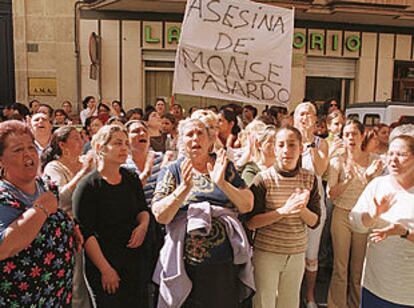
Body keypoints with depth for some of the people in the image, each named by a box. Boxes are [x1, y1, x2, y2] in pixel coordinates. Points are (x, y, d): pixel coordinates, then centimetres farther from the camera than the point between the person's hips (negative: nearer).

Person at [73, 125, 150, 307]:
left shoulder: (132, 179, 5)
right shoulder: (87, 186, -12)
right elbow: (85, 233, -14)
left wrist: (143, 224, -6)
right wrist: (105, 269, -15)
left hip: (135, 259, 5)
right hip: (103, 265, -5)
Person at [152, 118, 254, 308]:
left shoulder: (225, 166, 5)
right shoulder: (172, 171, 1)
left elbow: (247, 206, -3)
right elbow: (160, 215, -10)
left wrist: (221, 183, -17)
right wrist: (184, 188, -24)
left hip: (227, 262, 2)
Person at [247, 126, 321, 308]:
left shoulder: (309, 179, 0)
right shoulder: (264, 179, -12)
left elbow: (314, 222, 2)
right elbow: (250, 222, -13)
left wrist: (302, 208, -19)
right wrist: (283, 211, -24)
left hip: (297, 254, 3)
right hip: (266, 253, -3)